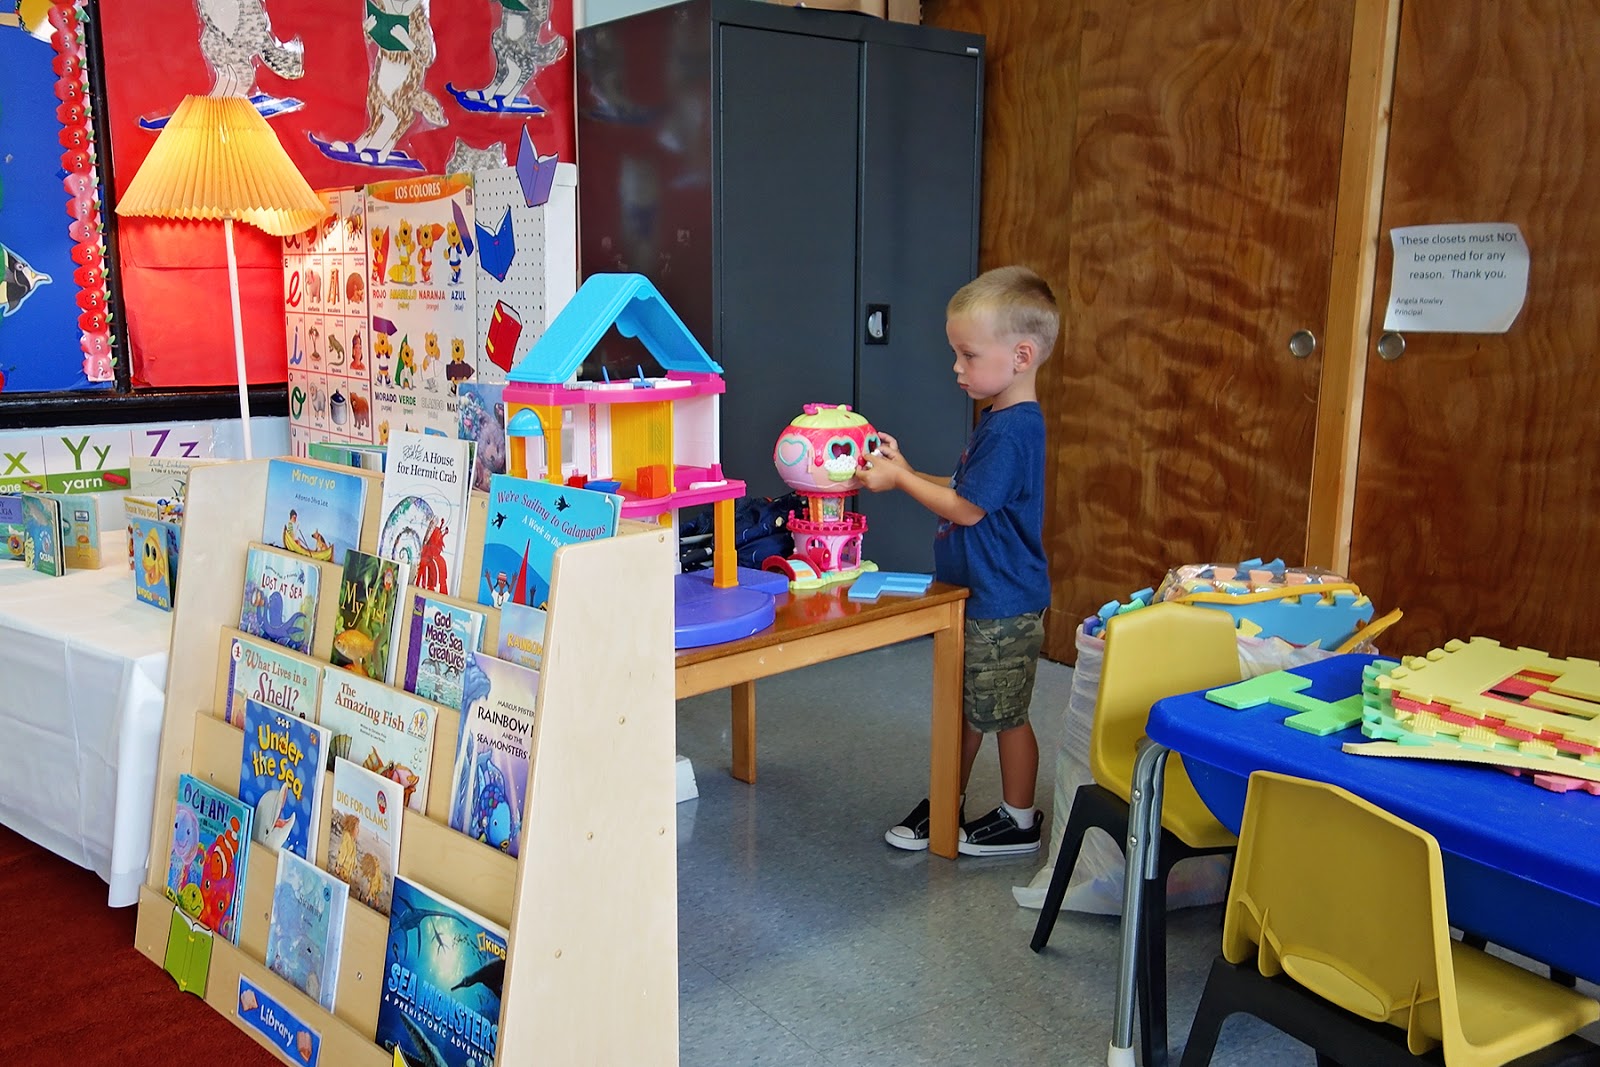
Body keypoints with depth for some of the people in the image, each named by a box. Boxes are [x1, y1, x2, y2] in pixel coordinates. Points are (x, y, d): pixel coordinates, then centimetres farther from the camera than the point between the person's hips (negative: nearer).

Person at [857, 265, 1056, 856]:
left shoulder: (1013, 430, -23)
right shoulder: (999, 419, 9)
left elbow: (966, 508, -21)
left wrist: (899, 480, -11)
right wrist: (907, 472, 7)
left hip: (1003, 605, -10)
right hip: (973, 593, 10)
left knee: (1003, 714, 5)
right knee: (961, 703, 18)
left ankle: (1019, 820, 22)